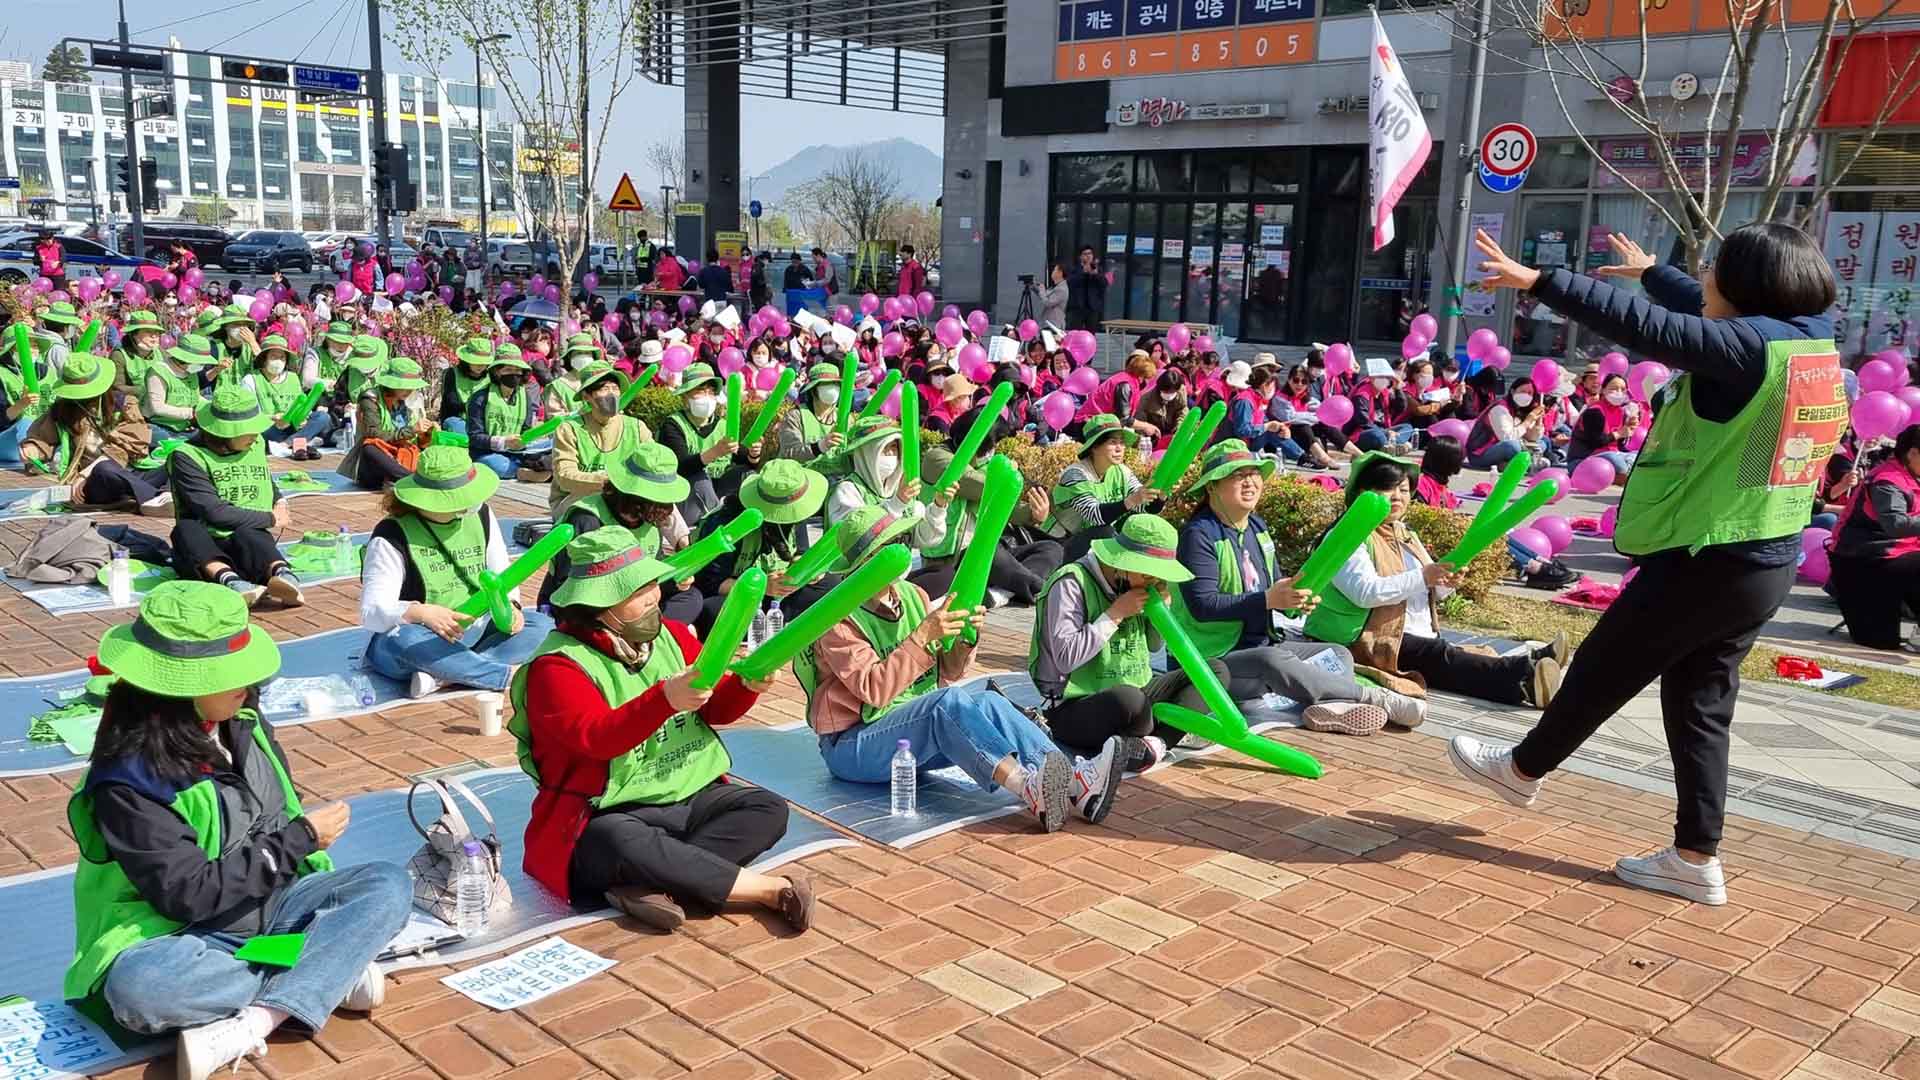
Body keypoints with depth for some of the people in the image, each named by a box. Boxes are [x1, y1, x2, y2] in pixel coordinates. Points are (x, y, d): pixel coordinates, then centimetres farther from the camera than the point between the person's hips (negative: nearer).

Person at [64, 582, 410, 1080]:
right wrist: (301, 838, -18)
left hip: (271, 906, 6)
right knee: (135, 988, -37)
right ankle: (332, 974, -23)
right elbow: (190, 894, -23)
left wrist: (322, 893, 1)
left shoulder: (241, 723, -3)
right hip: (185, 934, -6)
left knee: (389, 884, -16)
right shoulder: (128, 782, -21)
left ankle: (250, 1026, -29)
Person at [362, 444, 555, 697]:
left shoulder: (480, 515, 4)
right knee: (405, 639, -40)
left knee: (542, 625, -15)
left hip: (473, 632, 6)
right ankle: (509, 674, -31)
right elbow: (371, 613, -18)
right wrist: (419, 612, -38)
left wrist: (511, 605, -14)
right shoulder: (392, 536, -12)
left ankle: (441, 676, -31)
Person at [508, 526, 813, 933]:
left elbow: (718, 709, 7)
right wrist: (665, 698, -41)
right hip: (606, 817, -6)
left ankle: (656, 884, -29)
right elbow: (597, 738, -26)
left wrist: (747, 685, -16)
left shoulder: (672, 635, 8)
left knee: (768, 808, -12)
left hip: (687, 797, 6)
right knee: (624, 844, -38)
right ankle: (772, 890, -28)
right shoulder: (557, 665, -12)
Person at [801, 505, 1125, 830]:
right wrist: (923, 636, -27)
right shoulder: (840, 620, -12)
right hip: (852, 747, -6)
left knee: (986, 702, -21)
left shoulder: (913, 596, 7)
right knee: (948, 701, -31)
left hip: (916, 732, 6)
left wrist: (965, 639, -13)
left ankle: (1076, 782, -39)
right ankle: (1031, 792, -50)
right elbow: (874, 690, -24)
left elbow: (948, 673, 7)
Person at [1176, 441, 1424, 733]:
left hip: (1263, 645, 9)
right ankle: (1375, 698, -27)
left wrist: (1296, 599, -9)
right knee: (1273, 661, -35)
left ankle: (1327, 707, -34)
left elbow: (1274, 585, 16)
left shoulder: (1257, 526, 13)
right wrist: (1268, 600, -29)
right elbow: (1202, 605, -23)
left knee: (1340, 654, 0)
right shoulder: (1198, 534, -14)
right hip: (1216, 658, -9)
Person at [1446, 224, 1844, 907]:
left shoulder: (1753, 346, -19)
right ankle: (1696, 858, 17)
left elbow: (1647, 328, -26)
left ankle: (1523, 768, 31)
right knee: (1700, 702, 13)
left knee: (1603, 669, 11)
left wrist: (1539, 282, -24)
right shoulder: (1813, 340, 7)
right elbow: (1712, 317, 23)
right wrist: (1650, 272, 38)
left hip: (1707, 560, -8)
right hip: (1765, 562, 9)